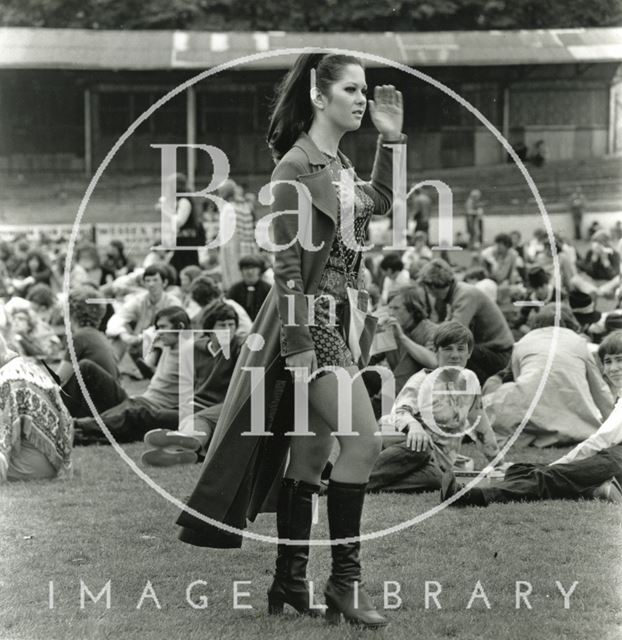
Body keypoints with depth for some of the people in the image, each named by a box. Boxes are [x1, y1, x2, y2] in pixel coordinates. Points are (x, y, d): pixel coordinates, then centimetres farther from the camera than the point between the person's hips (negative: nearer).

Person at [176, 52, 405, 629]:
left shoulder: (338, 162, 12)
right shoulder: (296, 165, -13)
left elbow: (378, 204, 31)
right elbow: (287, 262, -17)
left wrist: (390, 138, 20)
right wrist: (297, 345, -21)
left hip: (333, 317, 9)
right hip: (307, 320, -9)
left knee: (310, 454, 10)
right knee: (363, 439, -13)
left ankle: (290, 582, 17)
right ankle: (345, 577, -5)